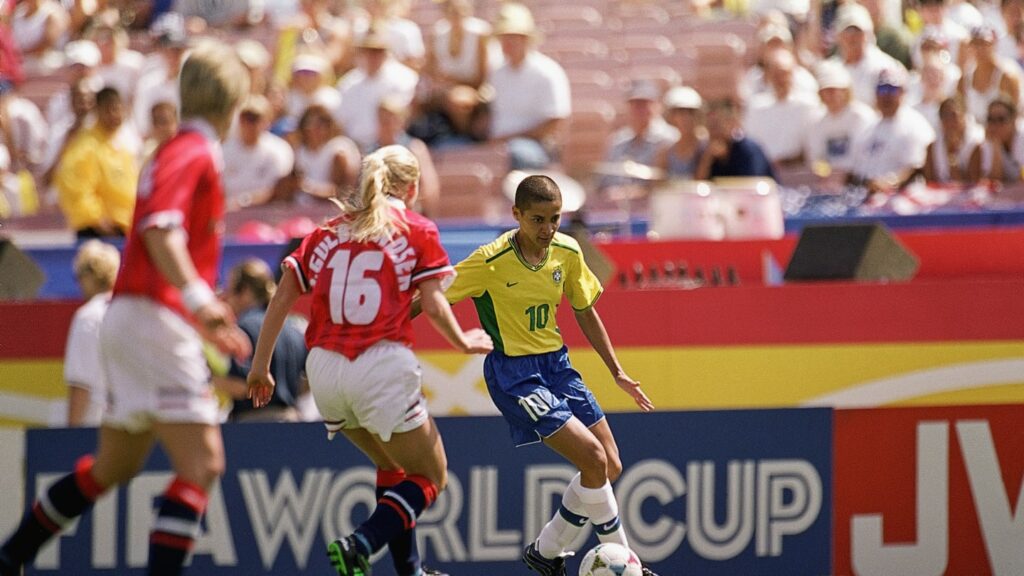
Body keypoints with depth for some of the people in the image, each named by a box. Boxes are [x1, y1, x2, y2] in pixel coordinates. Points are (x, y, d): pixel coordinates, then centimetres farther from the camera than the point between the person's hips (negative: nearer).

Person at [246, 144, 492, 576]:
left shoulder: (328, 232, 16)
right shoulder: (417, 232, 6)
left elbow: (282, 299, 11)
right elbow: (433, 304, -2)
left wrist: (260, 367, 15)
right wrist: (464, 342, 15)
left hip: (323, 367, 5)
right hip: (382, 365, -5)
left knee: (393, 466, 27)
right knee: (430, 478, 7)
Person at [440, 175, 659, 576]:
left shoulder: (567, 252, -1)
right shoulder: (491, 261, -19)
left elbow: (585, 312, 13)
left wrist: (617, 373, 13)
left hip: (556, 364, 7)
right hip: (513, 373, -7)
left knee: (611, 468, 5)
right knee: (594, 459, -17)